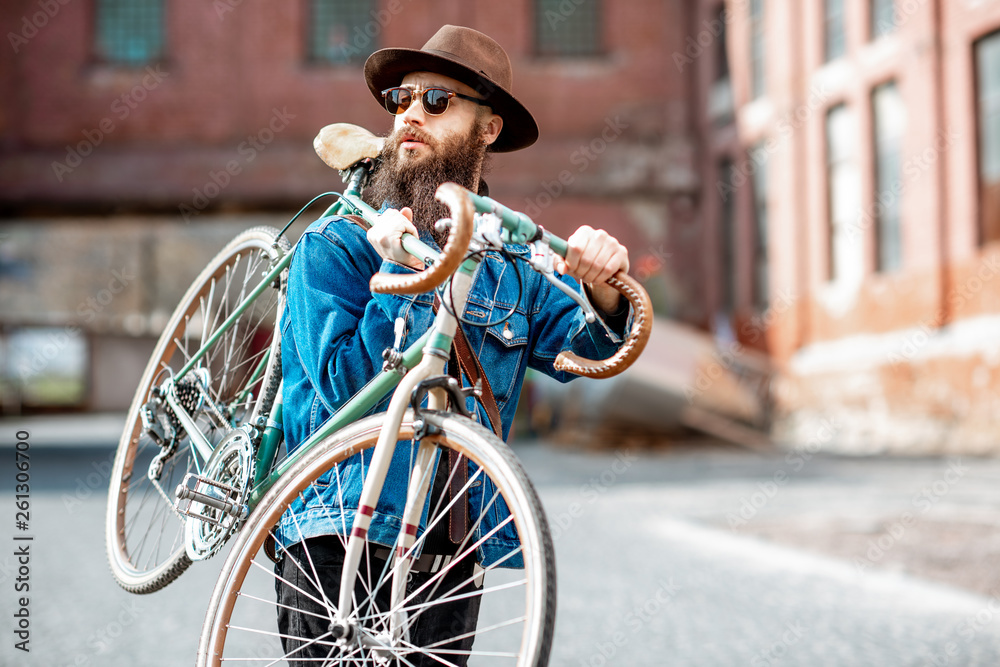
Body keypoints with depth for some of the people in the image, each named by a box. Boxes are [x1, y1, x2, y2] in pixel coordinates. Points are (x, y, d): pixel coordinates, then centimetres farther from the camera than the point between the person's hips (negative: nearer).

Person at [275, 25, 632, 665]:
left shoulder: (510, 261, 8)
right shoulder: (335, 246, -2)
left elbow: (573, 349, -7)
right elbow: (346, 388, -11)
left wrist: (604, 296, -27)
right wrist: (402, 277, -15)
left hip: (452, 552, 3)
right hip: (335, 546, -3)